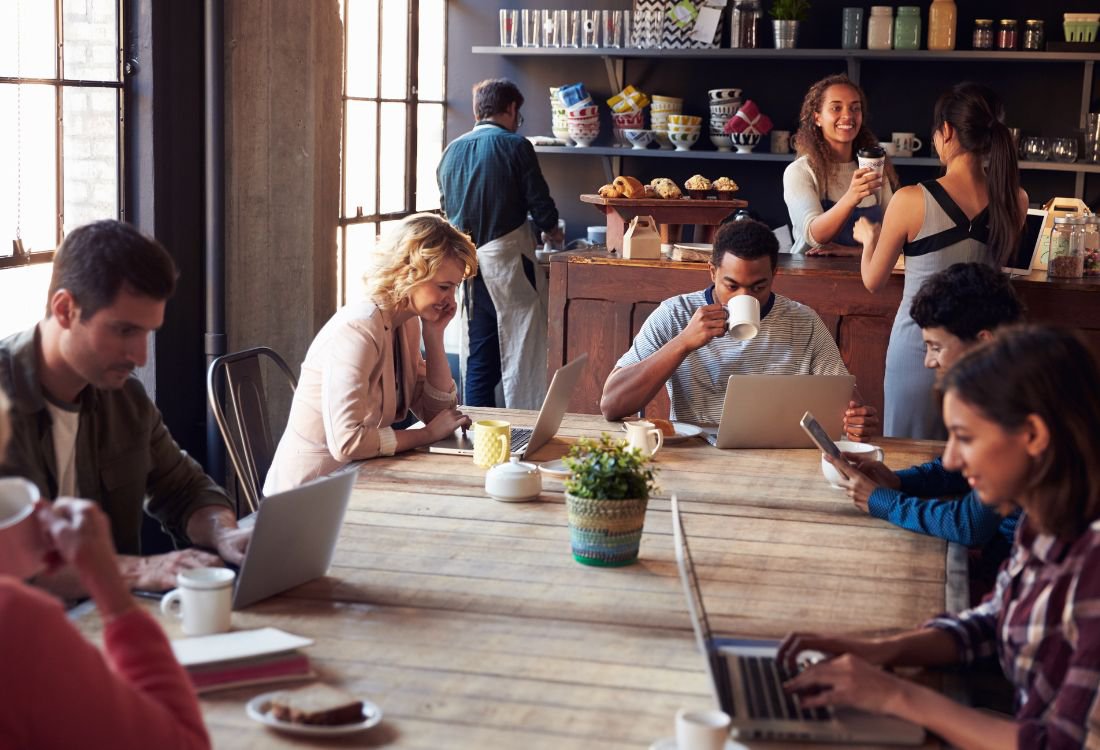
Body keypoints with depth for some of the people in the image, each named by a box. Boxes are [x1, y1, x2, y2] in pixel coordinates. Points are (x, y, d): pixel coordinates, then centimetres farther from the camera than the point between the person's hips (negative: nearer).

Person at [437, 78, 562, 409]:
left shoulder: (452, 150, 10)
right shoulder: (515, 146, -6)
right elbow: (539, 202, -5)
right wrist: (551, 230, 15)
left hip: (466, 263, 6)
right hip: (507, 255, -6)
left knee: (480, 352, 12)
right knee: (521, 348, -1)